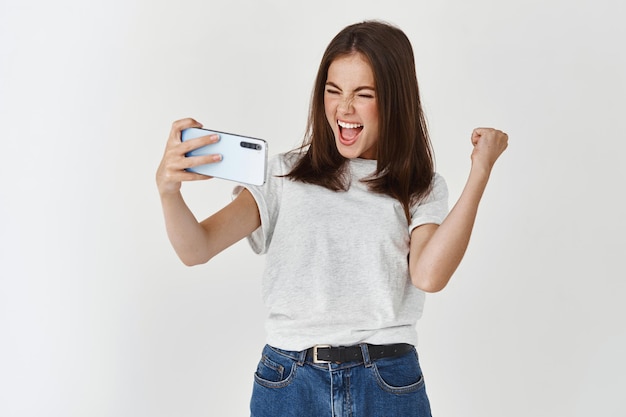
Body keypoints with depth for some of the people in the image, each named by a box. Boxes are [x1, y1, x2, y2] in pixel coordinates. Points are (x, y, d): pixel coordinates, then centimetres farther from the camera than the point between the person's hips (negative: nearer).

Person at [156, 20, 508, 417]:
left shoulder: (422, 189, 4)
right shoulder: (284, 173, 4)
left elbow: (429, 275, -16)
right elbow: (196, 248, -6)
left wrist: (480, 172, -15)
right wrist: (169, 188, -26)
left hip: (388, 385, 0)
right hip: (288, 381, 0)